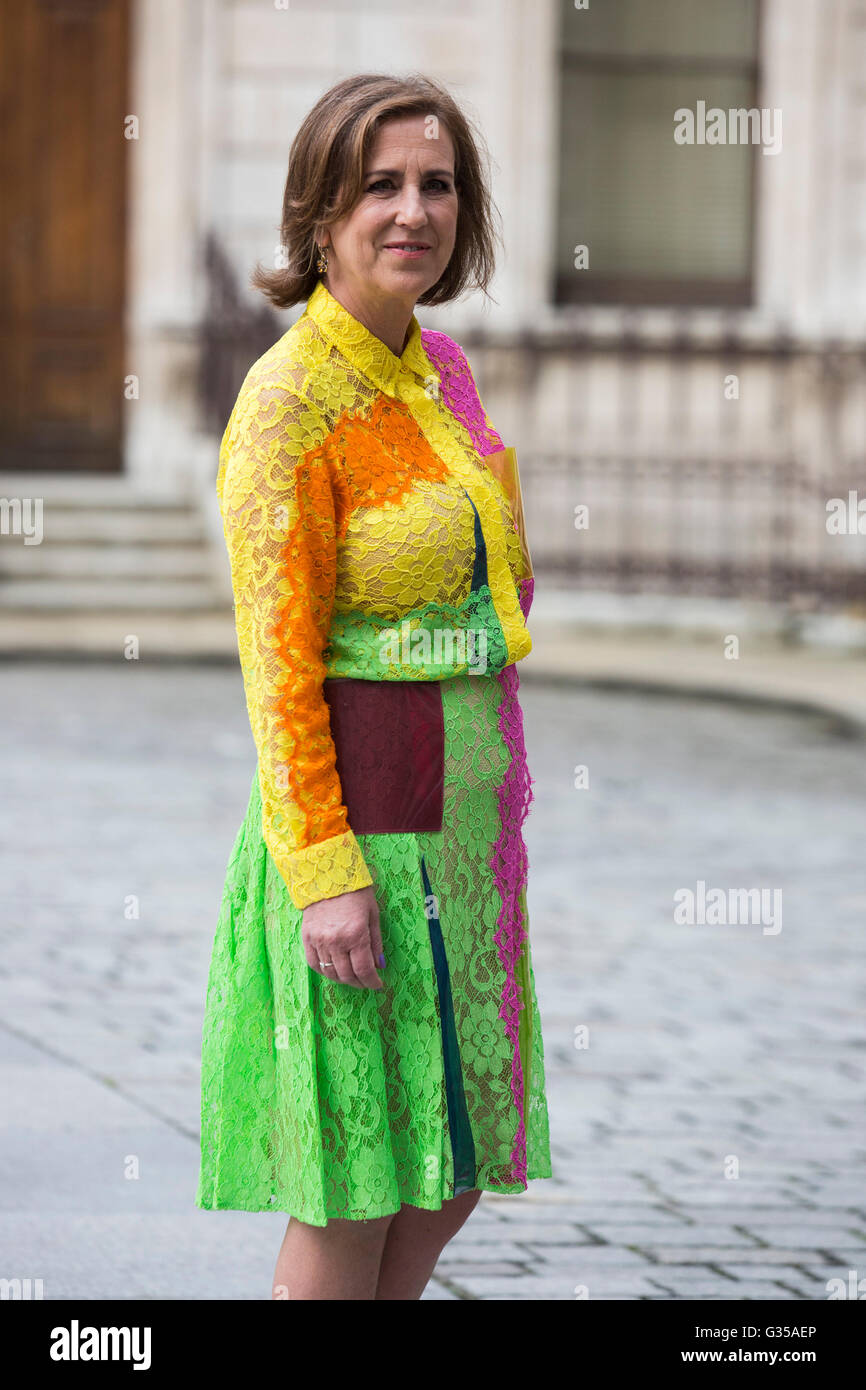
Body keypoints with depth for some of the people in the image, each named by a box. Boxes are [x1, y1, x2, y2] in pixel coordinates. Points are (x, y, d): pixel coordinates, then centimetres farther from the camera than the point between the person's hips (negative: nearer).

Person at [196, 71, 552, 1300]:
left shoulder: (439, 370, 10)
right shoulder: (289, 399, -14)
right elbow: (278, 664, -16)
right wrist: (326, 872, -21)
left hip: (465, 815, 8)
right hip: (360, 821, -8)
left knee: (457, 1166, 14)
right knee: (352, 1192, -1)